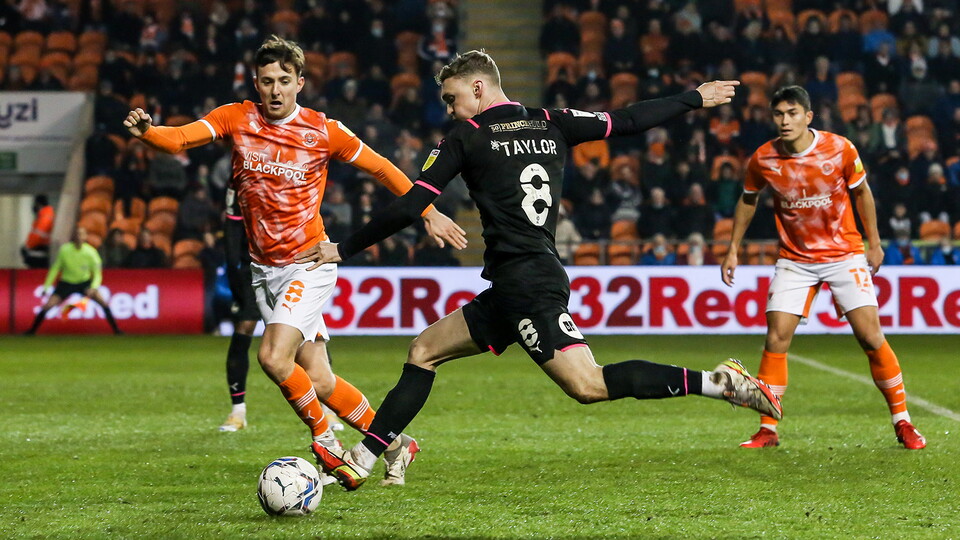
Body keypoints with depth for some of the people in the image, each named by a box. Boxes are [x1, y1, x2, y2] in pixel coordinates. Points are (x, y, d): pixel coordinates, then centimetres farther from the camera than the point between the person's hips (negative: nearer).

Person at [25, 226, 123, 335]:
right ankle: (32, 330, 5)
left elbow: (98, 273, -17)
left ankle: (116, 329, -4)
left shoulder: (90, 252, -19)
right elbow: (55, 269, -5)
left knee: (102, 302, -17)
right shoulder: (64, 250, -17)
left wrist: (94, 288, -35)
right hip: (66, 283, 0)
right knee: (47, 306, -12)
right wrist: (46, 286, -5)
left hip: (84, 282, 0)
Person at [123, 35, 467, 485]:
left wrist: (428, 213, 7)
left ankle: (325, 438, 2)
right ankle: (394, 442, 21)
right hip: (263, 267, 4)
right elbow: (180, 139, -14)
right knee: (316, 379, 4)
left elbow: (381, 169, 5)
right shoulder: (237, 119, -1)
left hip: (308, 263, -4)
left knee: (273, 356, -22)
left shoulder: (323, 131, -7)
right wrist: (146, 131, -36)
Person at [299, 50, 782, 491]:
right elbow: (629, 121, 15)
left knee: (588, 386, -16)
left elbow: (408, 208, -6)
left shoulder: (466, 138, -4)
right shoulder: (551, 125, 13)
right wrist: (696, 98, 30)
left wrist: (343, 249, 3)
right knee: (423, 351, 13)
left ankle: (716, 382, -20)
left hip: (524, 283, -9)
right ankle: (360, 460, 11)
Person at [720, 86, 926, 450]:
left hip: (845, 254, -1)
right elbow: (748, 200, 10)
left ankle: (902, 422, 5)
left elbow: (861, 192, 3)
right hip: (794, 259, 1)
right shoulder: (763, 160, -10)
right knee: (776, 340, -10)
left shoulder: (840, 149, -14)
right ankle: (768, 430, 0)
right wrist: (733, 249, 11)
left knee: (870, 336, -9)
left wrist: (874, 243, 6)